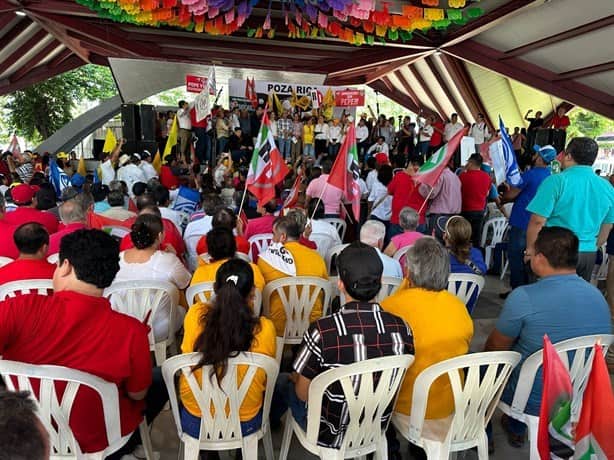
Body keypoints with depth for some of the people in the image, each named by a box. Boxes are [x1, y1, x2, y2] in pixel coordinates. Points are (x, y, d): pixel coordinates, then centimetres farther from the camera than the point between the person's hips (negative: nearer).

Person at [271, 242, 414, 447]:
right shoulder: (401, 328, -19)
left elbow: (303, 393, -17)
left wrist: (296, 378, 5)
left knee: (283, 380, 23)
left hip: (329, 435, -4)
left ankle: (270, 422, 53)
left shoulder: (322, 330, -32)